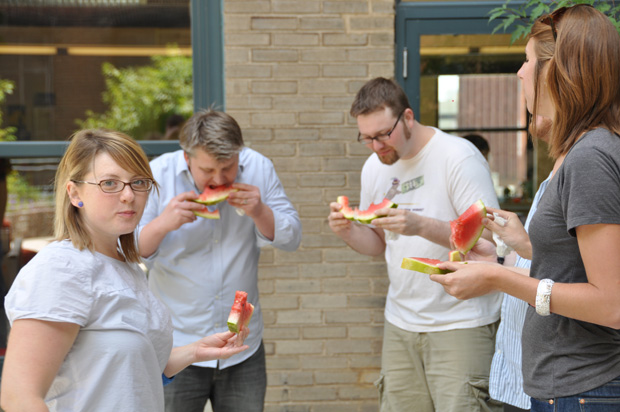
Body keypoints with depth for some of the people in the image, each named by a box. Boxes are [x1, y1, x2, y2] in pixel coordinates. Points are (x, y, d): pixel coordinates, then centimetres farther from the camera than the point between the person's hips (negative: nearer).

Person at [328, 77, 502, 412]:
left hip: (461, 324, -6)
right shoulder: (374, 167, 10)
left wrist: (420, 226, -29)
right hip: (401, 322, 6)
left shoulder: (457, 156, -11)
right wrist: (347, 231, -4)